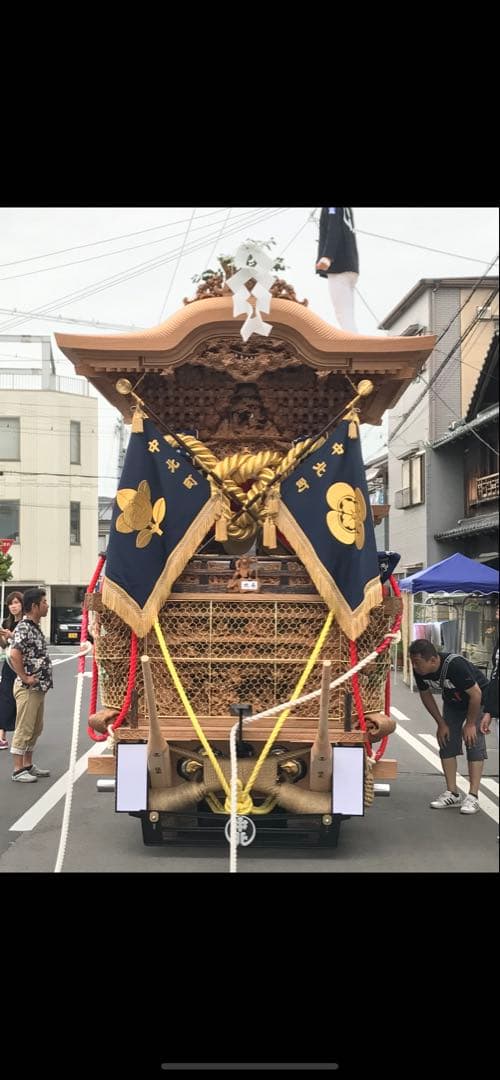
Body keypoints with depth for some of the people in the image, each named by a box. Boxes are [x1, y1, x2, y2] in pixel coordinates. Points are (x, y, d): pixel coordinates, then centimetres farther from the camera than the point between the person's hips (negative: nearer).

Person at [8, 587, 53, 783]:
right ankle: (18, 770, 5)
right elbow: (14, 654, -29)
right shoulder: (24, 628, -17)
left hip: (39, 687, 10)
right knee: (24, 729, -2)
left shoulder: (35, 627, 12)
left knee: (35, 729, 16)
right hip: (28, 688, -10)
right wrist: (25, 678, -22)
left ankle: (28, 765, 26)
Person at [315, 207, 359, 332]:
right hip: (349, 265, 9)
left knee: (343, 315, -15)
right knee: (347, 316, 7)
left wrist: (327, 256, -27)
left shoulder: (331, 209, 0)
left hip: (340, 264, -9)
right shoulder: (345, 210, 25)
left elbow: (334, 229, -14)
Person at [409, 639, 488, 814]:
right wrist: (441, 724, -2)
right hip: (452, 701, 6)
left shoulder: (455, 665, -39)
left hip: (477, 699, -6)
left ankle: (473, 797, -13)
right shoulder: (419, 671, -21)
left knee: (474, 743, -14)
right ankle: (452, 794, 6)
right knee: (447, 743, -1)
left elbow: (476, 694, -30)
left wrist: (470, 724, -21)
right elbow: (426, 695, -2)